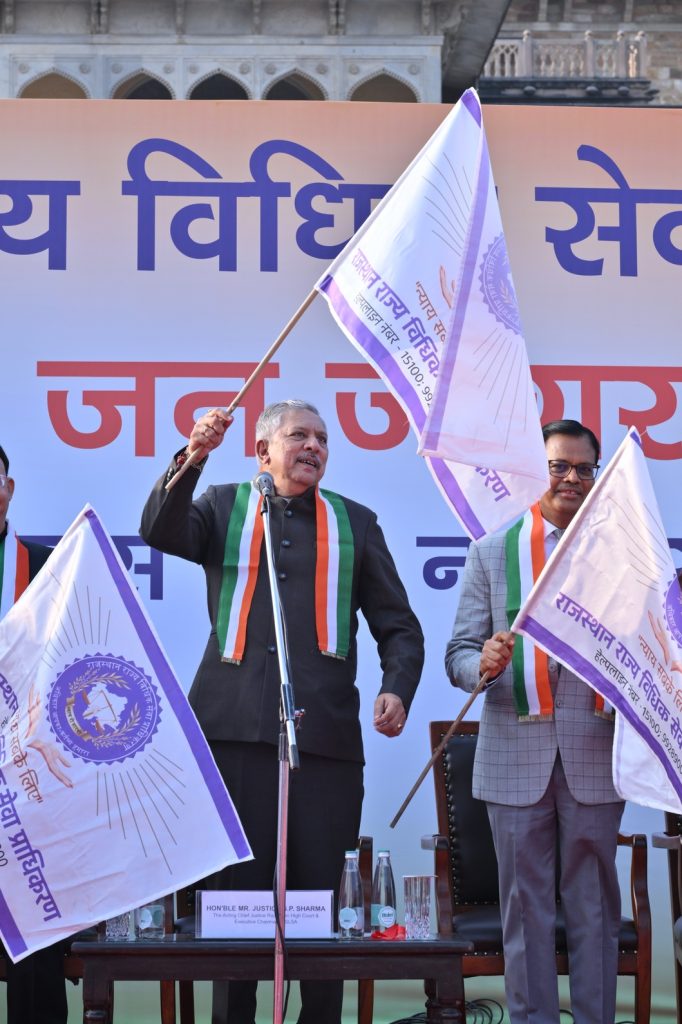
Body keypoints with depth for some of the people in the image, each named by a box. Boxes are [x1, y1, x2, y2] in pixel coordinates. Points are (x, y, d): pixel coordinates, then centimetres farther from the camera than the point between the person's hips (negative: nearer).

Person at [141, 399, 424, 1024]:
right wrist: (192, 458, -17)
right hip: (234, 726, -1)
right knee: (235, 885, 3)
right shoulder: (224, 507, 15)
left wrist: (397, 688, -4)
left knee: (320, 888, 2)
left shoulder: (355, 522, 17)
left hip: (326, 732, 1)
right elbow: (159, 531, -5)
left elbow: (398, 624, 14)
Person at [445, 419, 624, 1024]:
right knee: (526, 907, 5)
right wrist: (484, 664, -18)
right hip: (516, 753, 0)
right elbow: (459, 654, 4)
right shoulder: (491, 553, 9)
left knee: (594, 906, 6)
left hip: (595, 754, 0)